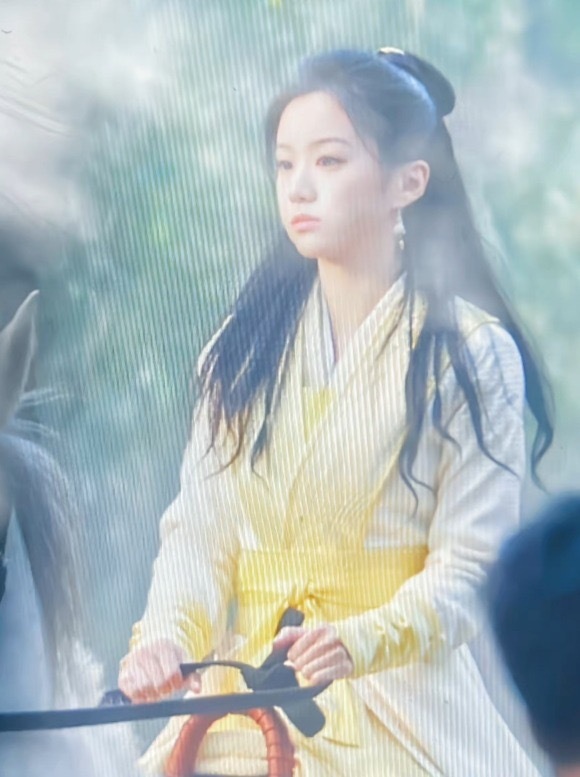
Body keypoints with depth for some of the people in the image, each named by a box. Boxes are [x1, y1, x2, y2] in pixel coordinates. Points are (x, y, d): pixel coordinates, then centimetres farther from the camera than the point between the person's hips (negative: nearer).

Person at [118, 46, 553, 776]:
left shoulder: (470, 354, -6)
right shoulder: (246, 340, 4)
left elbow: (468, 565, -9)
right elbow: (198, 527, 0)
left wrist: (360, 640, -25)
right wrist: (169, 634, -17)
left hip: (400, 704, -3)